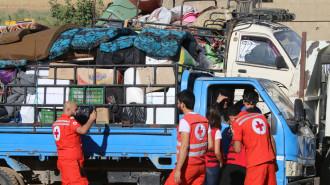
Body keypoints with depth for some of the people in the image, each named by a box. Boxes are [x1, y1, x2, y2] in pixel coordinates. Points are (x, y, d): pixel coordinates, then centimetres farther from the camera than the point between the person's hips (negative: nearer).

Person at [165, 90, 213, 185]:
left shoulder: (185, 121, -13)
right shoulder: (204, 120, 10)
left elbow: (184, 146, -21)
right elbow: (210, 145, 9)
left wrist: (178, 169, -23)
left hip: (188, 166, -7)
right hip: (202, 166, 7)